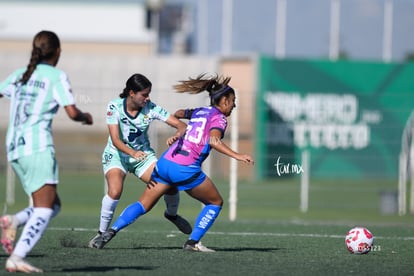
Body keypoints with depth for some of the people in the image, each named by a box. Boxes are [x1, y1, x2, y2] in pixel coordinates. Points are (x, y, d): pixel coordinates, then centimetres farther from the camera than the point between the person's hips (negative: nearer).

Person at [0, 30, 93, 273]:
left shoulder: (19, 75, 16)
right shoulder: (56, 76, -1)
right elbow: (72, 112, -7)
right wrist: (85, 117, 13)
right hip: (38, 146, -7)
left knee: (54, 205, 14)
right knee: (44, 209, -10)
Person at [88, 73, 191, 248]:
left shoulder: (151, 108, -14)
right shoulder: (114, 107, -20)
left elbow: (181, 125, -15)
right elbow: (115, 139, -26)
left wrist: (176, 136, -39)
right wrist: (132, 152, -45)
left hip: (143, 154, 3)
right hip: (116, 154, -3)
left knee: (170, 184, -14)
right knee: (115, 190, -31)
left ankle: (172, 214, 20)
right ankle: (102, 233, -13)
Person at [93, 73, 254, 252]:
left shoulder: (199, 112, 20)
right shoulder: (219, 118, -1)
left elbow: (178, 114, 40)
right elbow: (213, 141, -20)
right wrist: (237, 156, -26)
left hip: (165, 162, 7)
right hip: (185, 169, -7)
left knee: (143, 205, 8)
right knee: (215, 203, 13)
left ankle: (112, 231, -9)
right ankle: (193, 242, 7)